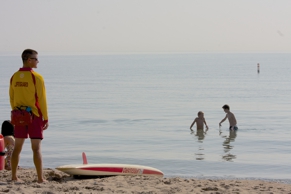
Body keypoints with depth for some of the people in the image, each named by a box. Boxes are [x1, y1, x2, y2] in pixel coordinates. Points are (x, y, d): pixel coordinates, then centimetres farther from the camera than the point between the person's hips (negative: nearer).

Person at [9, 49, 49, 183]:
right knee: (36, 148, -2)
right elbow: (41, 99, -11)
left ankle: (14, 176, 14)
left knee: (17, 148, 11)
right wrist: (46, 118, -5)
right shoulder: (36, 77, -11)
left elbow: (11, 99, 10)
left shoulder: (14, 77, 5)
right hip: (34, 116, -5)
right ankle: (40, 178, -3)